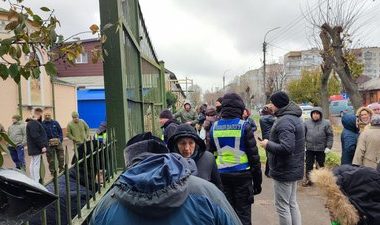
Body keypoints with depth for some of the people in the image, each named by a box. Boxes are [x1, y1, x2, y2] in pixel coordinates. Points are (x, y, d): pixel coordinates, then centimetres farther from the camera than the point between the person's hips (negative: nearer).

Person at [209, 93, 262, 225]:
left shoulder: (214, 127, 1)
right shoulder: (244, 126, -9)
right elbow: (253, 155, -8)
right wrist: (257, 180, 1)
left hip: (222, 175, 3)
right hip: (242, 174, -3)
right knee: (243, 213, 7)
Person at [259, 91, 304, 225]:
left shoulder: (285, 121, -23)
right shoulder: (294, 117, 10)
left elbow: (286, 148, -32)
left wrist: (268, 144, -18)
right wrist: (271, 142, 11)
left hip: (283, 171, -10)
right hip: (293, 168, 10)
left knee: (282, 206, 3)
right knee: (292, 203, 20)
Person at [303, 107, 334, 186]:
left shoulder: (326, 123, -6)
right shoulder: (307, 123, -1)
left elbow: (330, 135, -3)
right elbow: (303, 134, 5)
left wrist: (328, 146, -8)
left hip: (321, 149, -1)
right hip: (309, 148, 1)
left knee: (320, 165, 13)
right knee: (309, 164, 9)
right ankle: (308, 179, 21)